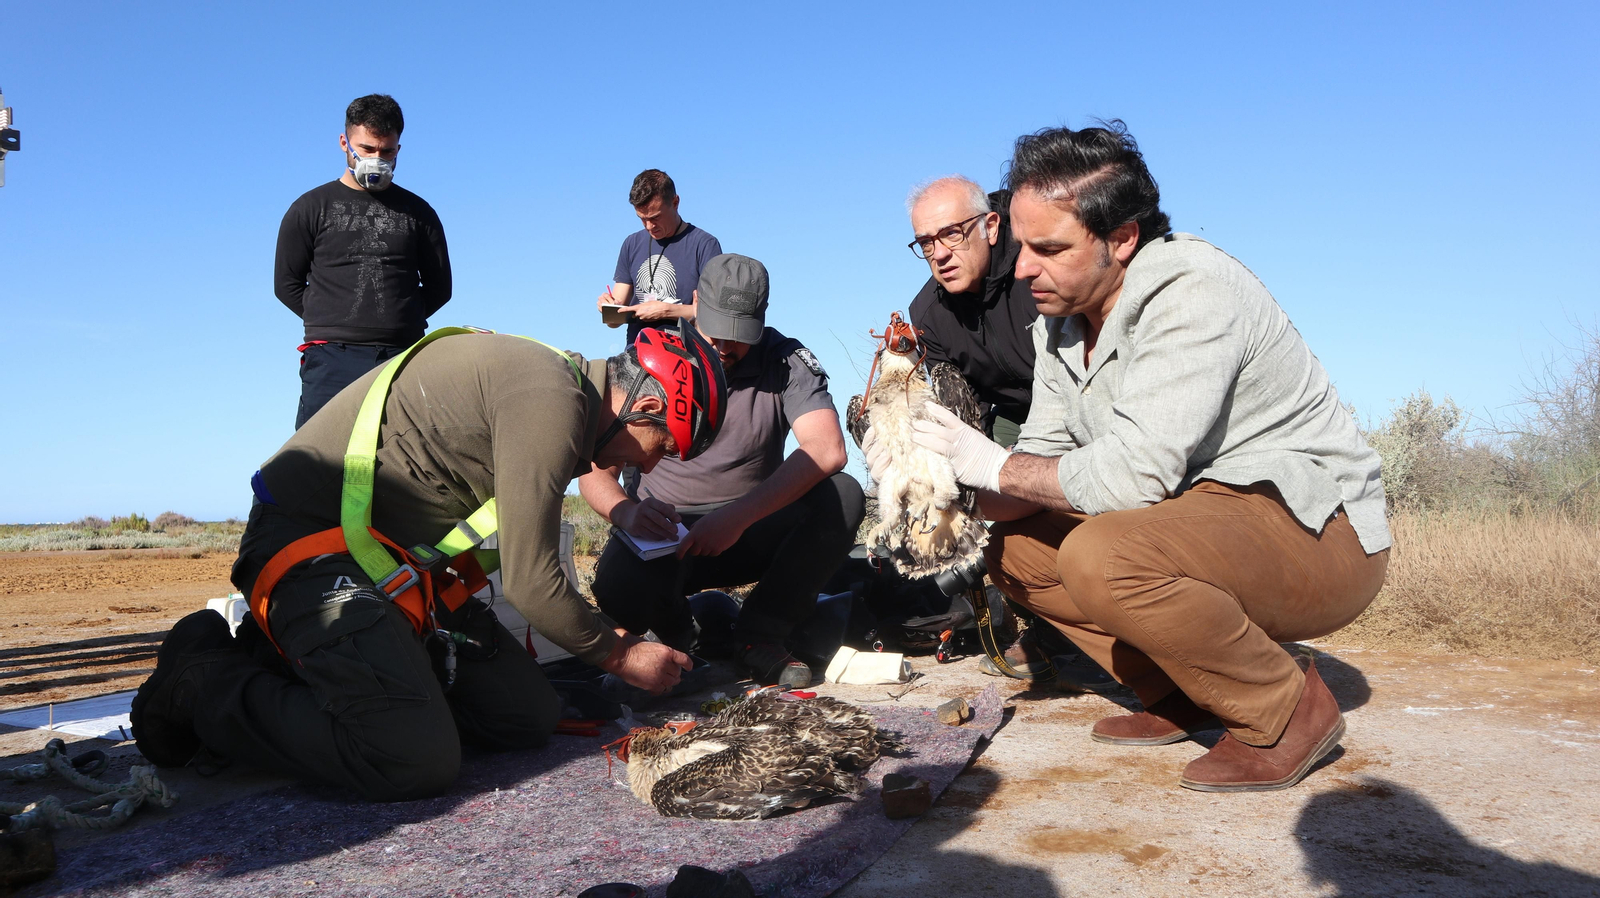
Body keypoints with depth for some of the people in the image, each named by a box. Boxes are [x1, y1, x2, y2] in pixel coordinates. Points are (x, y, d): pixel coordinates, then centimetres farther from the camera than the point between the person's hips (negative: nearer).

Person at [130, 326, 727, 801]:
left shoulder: (557, 390, 11)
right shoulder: (552, 398, -20)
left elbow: (519, 562, 19)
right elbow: (529, 582, -18)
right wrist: (620, 655, -3)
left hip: (407, 563, 10)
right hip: (315, 549, -10)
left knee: (529, 718, 3)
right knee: (417, 762, -23)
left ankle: (291, 661, 11)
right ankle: (205, 681, -2)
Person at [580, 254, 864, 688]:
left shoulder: (786, 362, -9)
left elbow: (827, 450, -27)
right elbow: (594, 469, -12)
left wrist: (739, 515, -40)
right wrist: (627, 510, -37)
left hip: (756, 528, 1)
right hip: (667, 530, -1)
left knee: (843, 496, -27)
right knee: (619, 586, -34)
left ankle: (758, 633, -12)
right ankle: (680, 633, 4)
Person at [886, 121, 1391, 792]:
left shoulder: (1192, 294, -23)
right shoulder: (1060, 319, 5)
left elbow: (1135, 473, -31)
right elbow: (1048, 459, 5)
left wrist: (996, 466, -19)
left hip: (1317, 533, -9)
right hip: (1200, 521, 9)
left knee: (1101, 556, -34)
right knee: (1014, 551, 4)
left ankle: (1288, 711, -10)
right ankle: (1182, 697, 10)